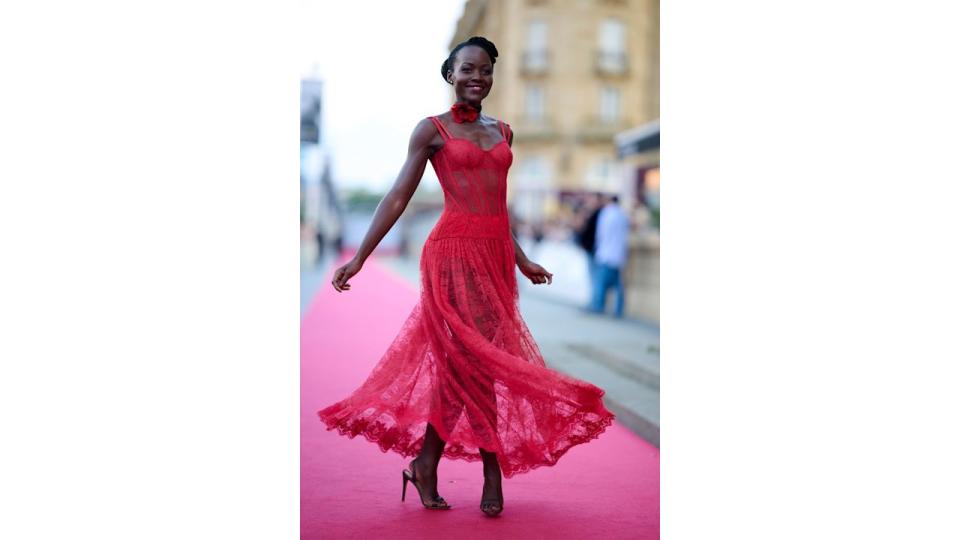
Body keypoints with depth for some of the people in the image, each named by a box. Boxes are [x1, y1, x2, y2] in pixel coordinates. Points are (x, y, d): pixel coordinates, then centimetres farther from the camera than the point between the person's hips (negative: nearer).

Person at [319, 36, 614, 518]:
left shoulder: (502, 132, 16)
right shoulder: (432, 130, 0)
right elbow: (398, 197, -2)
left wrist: (521, 260, 25)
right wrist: (359, 258, -7)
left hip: (495, 253, 6)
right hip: (454, 252, -6)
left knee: (460, 363, 6)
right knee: (477, 358, -6)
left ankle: (425, 466, 16)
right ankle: (493, 472, 7)